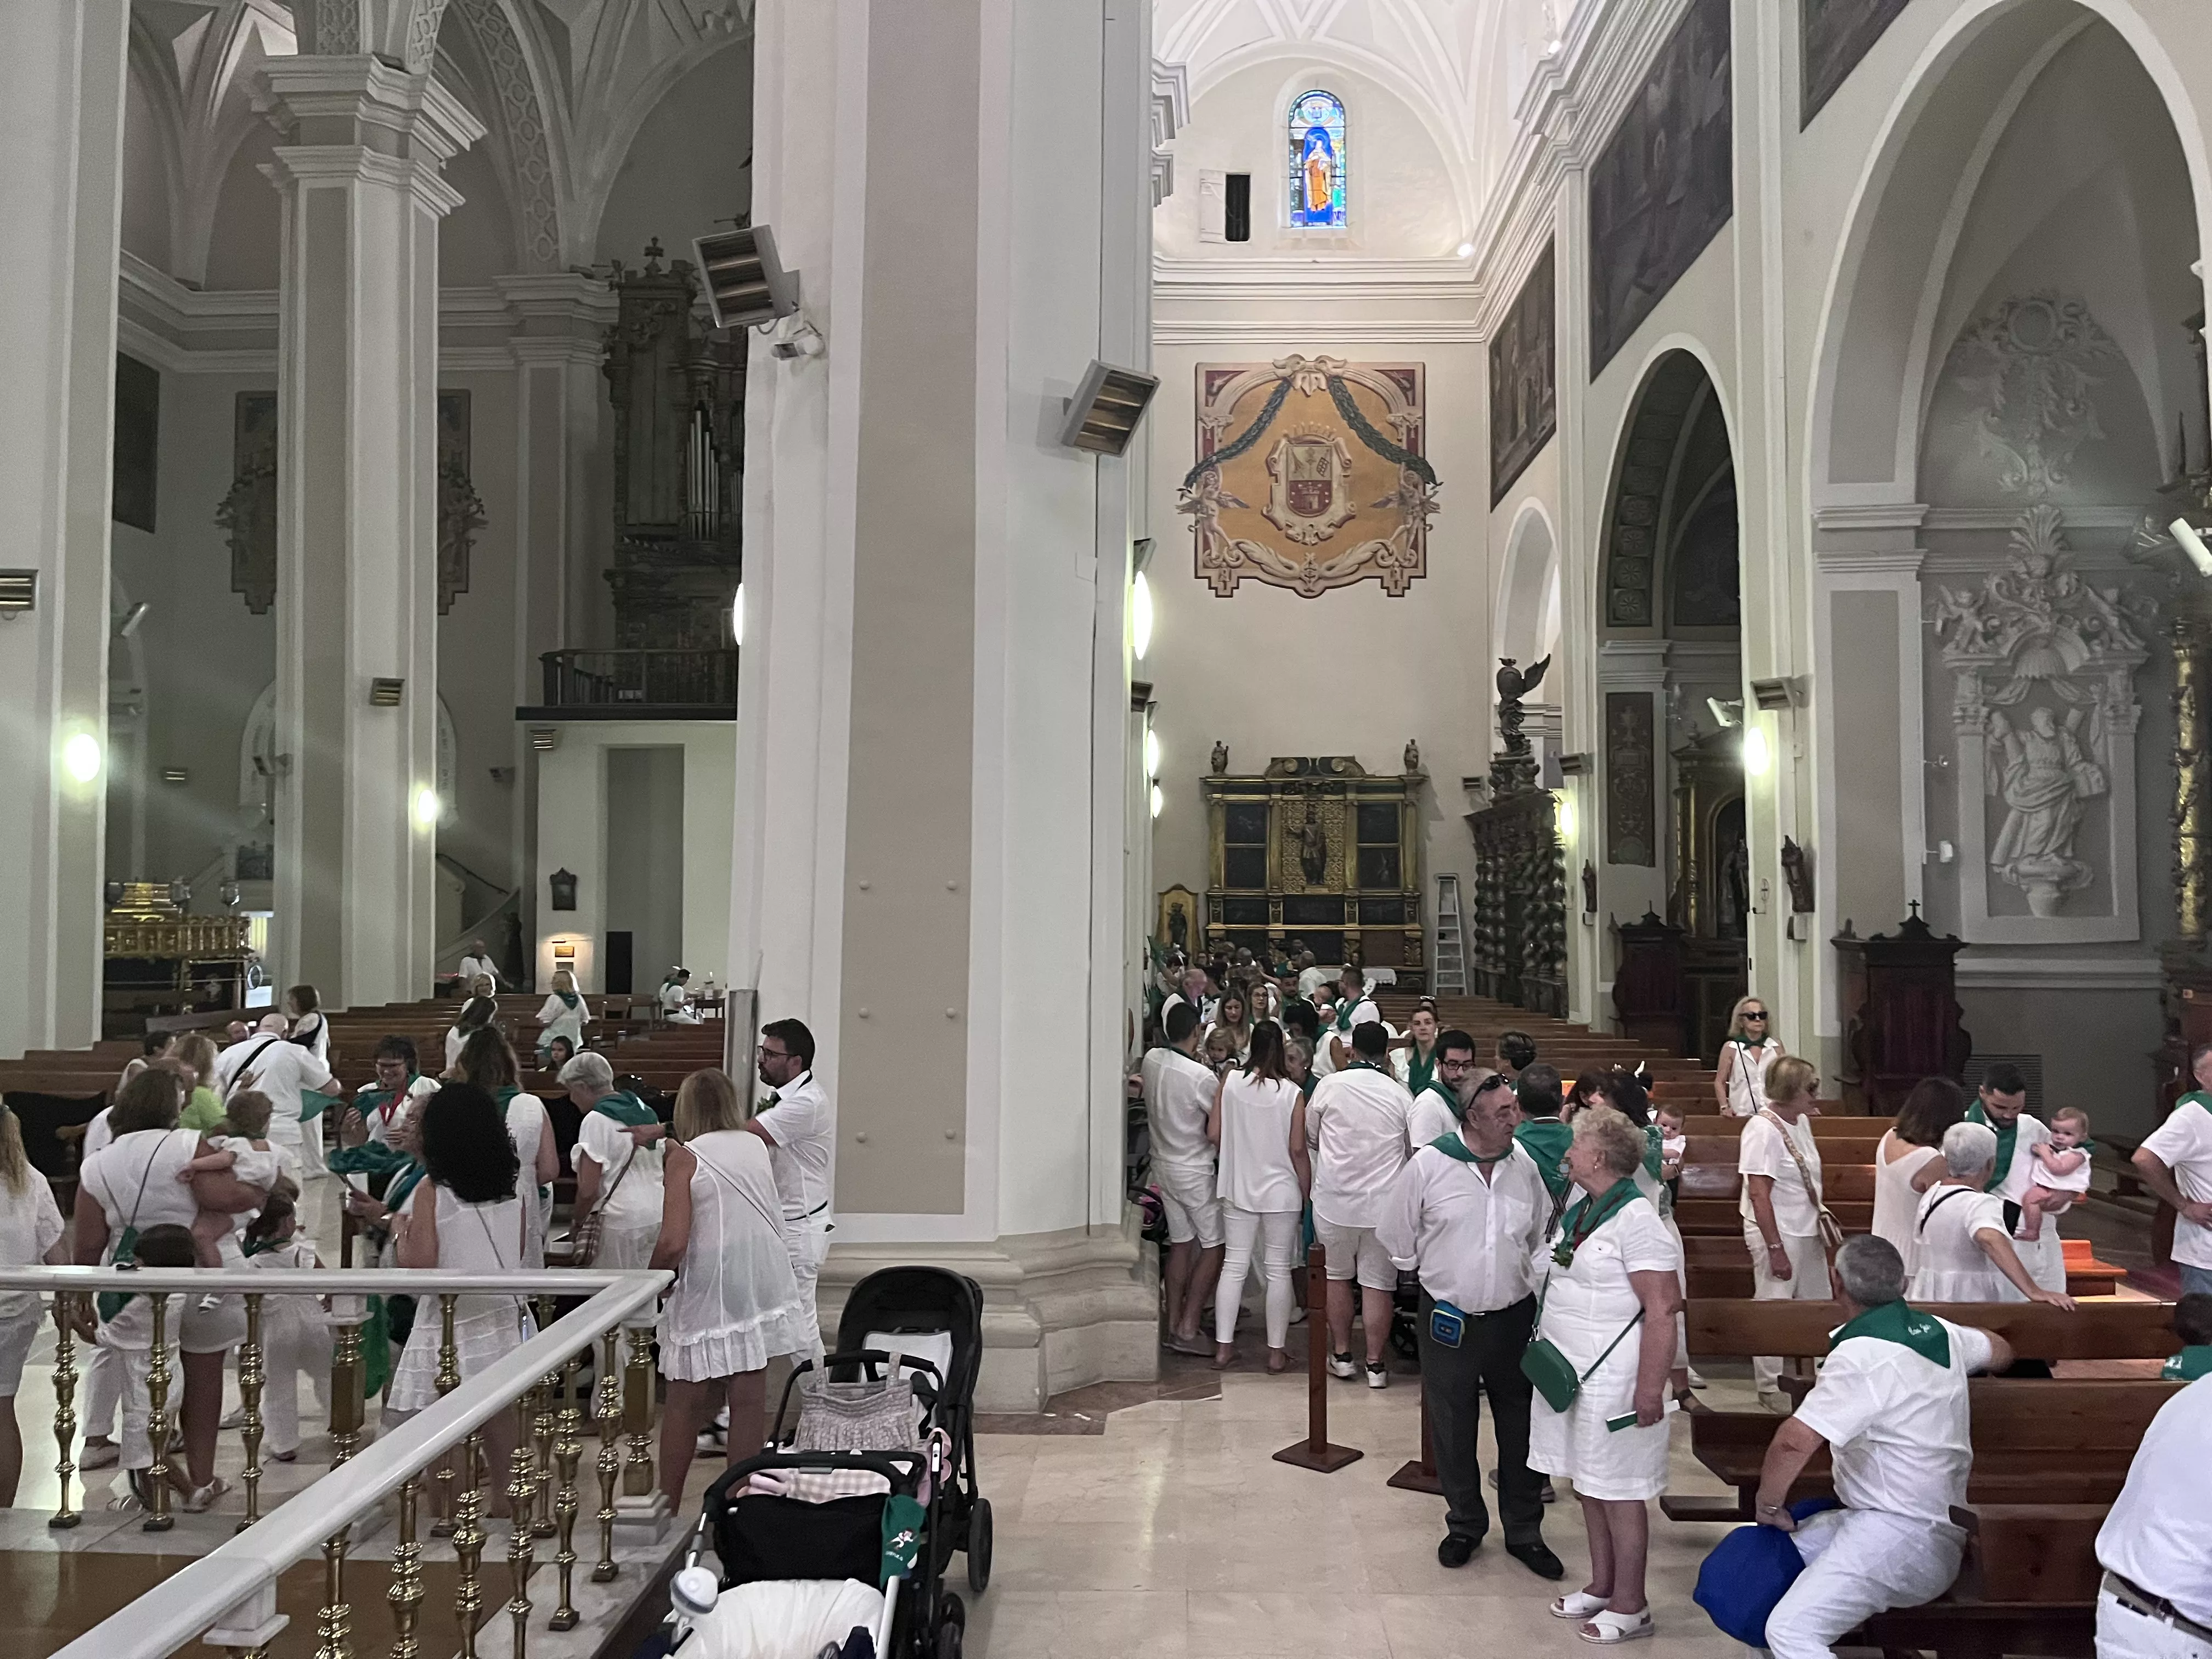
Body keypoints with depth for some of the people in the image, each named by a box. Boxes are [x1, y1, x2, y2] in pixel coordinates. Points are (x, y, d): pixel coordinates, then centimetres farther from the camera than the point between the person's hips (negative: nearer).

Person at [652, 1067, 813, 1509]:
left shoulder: (685, 1159, -6)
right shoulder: (756, 1145, 8)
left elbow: (673, 1243, -17)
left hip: (708, 1296, -4)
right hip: (761, 1287, 4)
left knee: (686, 1403, 9)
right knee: (748, 1402, 8)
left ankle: (668, 1506, 16)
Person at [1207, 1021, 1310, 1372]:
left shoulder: (1230, 1083, -7)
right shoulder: (1292, 1094, -12)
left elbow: (1213, 1135, -5)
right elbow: (1298, 1149, -10)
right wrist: (1307, 1192, 2)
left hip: (1238, 1189, 2)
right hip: (1281, 1191, -2)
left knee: (1234, 1266, 10)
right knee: (1278, 1271, 8)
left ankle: (1224, 1346, 12)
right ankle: (1277, 1351, 14)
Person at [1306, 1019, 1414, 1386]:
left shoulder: (1330, 1086, -6)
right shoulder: (1400, 1094, -4)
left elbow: (1310, 1139, 7)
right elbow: (1414, 1151, 6)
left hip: (1334, 1200, 0)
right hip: (1383, 1202, 0)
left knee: (1337, 1275, 17)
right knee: (1378, 1283, 7)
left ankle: (1342, 1354, 22)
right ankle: (1375, 1364, 11)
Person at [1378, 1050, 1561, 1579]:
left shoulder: (1525, 1164, -2)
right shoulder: (1428, 1165, -12)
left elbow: (1542, 1234, 15)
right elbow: (1395, 1232, 2)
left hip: (1513, 1316, 2)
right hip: (1448, 1320, -2)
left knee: (1521, 1428, 11)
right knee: (1453, 1431, 11)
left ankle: (1524, 1531, 27)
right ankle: (1464, 1525, 30)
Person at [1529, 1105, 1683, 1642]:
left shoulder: (1636, 1220, -17)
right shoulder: (1578, 1211, 10)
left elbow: (1662, 1312, -20)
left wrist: (1650, 1388, -22)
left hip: (1611, 1380, -9)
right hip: (1567, 1372, 9)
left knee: (1618, 1492, 2)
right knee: (1588, 1484, 17)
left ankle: (1630, 1606, 14)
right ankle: (1602, 1585, 30)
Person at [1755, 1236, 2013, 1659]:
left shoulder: (1862, 1355, -20)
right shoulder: (1939, 1331, 7)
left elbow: (1795, 1440, -28)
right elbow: (2000, 1352, 30)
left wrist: (1768, 1502, -10)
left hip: (1902, 1537, -10)